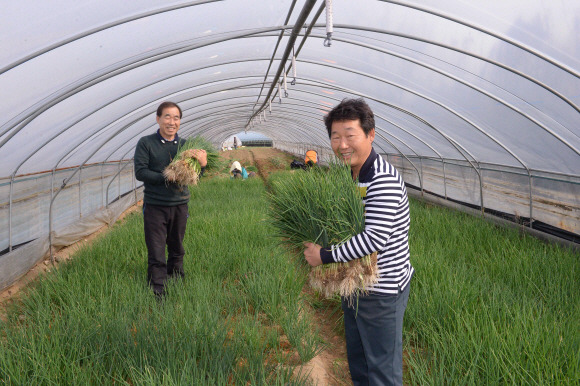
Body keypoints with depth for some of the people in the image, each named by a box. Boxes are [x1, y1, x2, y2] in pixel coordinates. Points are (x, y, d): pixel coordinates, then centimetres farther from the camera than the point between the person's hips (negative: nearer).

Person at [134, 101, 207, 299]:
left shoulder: (184, 144, 6)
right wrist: (167, 178, -20)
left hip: (180, 204, 3)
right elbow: (140, 172, -10)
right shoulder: (146, 143, -4)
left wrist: (202, 164, -16)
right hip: (155, 206, -3)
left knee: (177, 249, 15)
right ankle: (157, 293, 4)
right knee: (156, 254, -2)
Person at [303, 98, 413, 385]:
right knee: (357, 360, 24)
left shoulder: (384, 181, -25)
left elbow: (374, 239, -31)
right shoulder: (348, 174, 6)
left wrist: (325, 256, -23)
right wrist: (313, 241, 3)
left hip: (382, 292, -9)